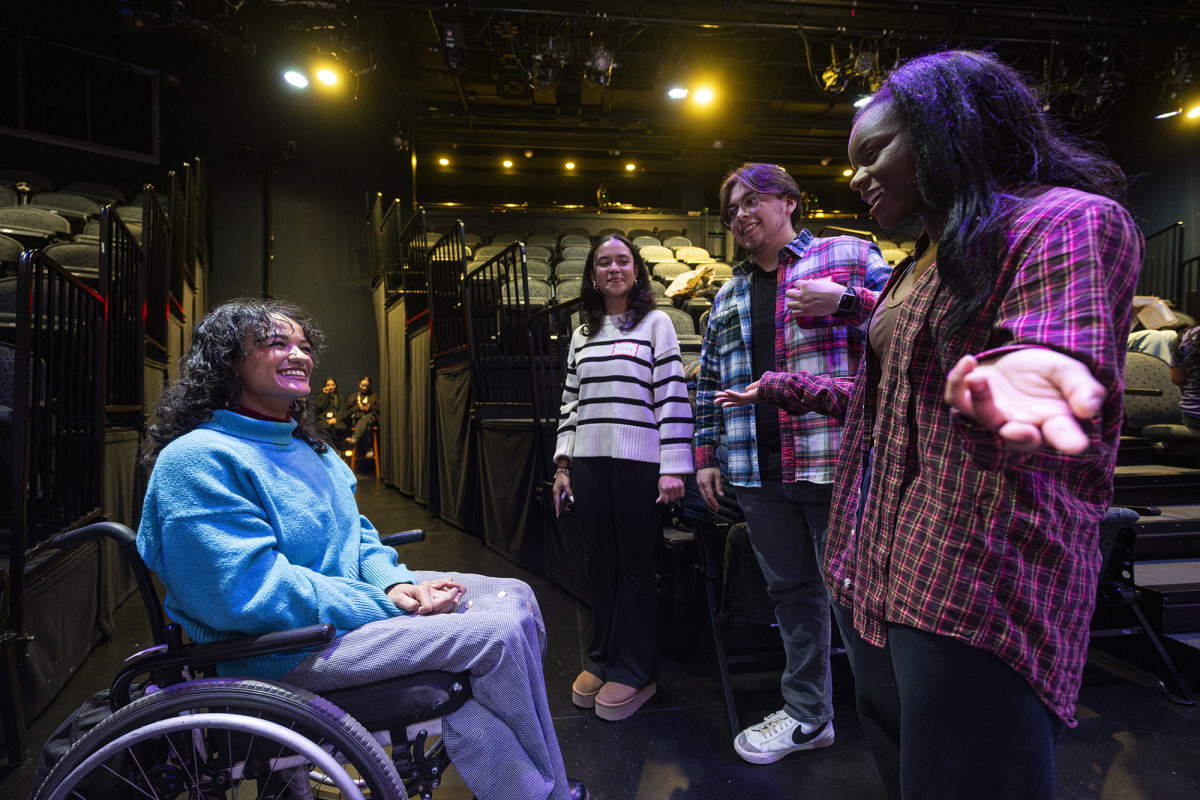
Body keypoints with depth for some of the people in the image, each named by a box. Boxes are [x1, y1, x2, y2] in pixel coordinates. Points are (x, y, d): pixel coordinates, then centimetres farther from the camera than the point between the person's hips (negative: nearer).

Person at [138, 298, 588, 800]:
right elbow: (255, 591, -24)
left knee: (514, 597, 0)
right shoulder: (197, 459, -16)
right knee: (499, 632, -19)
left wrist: (395, 583, -6)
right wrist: (388, 605, -21)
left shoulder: (306, 446, 13)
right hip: (284, 646, -9)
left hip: (352, 592, 10)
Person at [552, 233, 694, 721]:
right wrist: (563, 465, 12)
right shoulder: (581, 335, 16)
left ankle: (634, 671, 16)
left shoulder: (656, 323, 2)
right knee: (599, 561, 9)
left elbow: (673, 396, -5)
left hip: (639, 461, -4)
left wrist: (673, 468, -11)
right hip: (589, 462, 4)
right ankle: (602, 658, 25)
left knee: (634, 562, 2)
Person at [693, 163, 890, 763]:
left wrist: (844, 301, -16)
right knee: (790, 592, 13)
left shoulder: (851, 255, 6)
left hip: (837, 462, -5)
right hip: (756, 471, 5)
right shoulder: (728, 296, 20)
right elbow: (709, 382, 21)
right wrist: (706, 455, 15)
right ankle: (807, 716, 27)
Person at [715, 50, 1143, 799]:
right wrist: (790, 388, 34)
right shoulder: (928, 259, 20)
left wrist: (1021, 375, -48)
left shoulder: (1070, 220, -7)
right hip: (877, 573, 9)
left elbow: (1067, 343, -25)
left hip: (979, 590, -9)